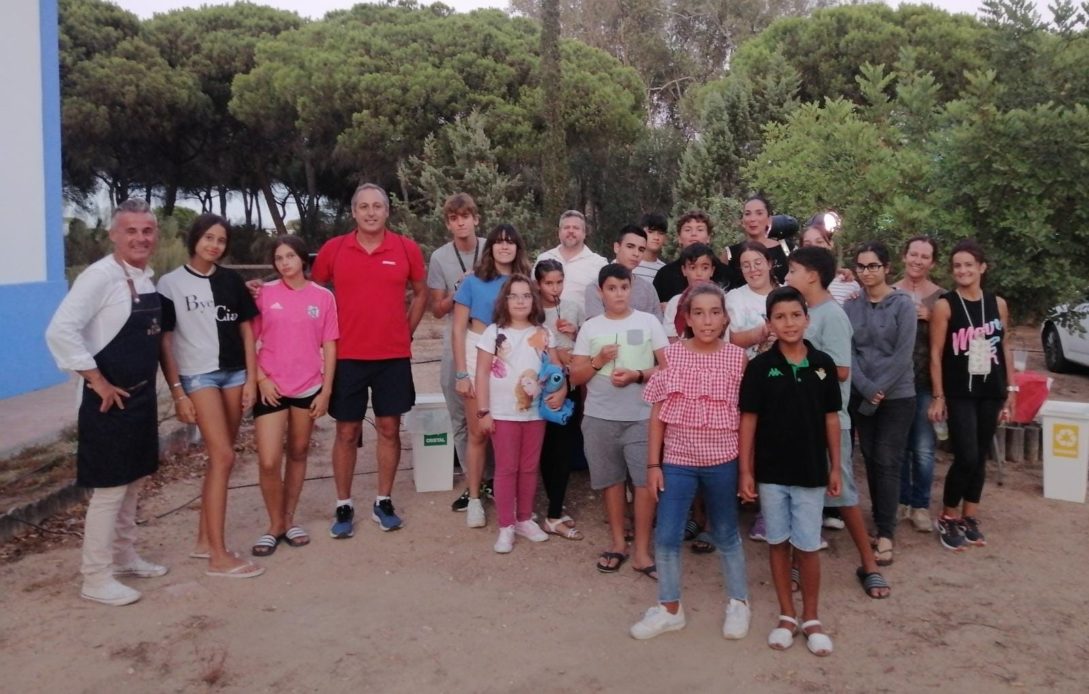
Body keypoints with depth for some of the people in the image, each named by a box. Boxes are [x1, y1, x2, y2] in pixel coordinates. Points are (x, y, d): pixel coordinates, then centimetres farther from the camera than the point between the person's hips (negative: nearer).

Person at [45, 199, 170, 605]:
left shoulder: (148, 278, 8)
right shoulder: (100, 276, -17)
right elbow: (60, 332, -25)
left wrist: (148, 388, 11)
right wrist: (98, 382, -20)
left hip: (141, 397, 8)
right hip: (109, 400, -8)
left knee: (133, 482, 18)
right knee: (109, 488, -1)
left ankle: (124, 557, 33)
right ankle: (96, 579, 11)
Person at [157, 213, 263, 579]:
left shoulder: (231, 280, 8)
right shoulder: (171, 283, -3)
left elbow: (246, 330, 10)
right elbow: (164, 340, -3)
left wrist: (251, 379, 3)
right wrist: (177, 391, -8)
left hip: (234, 373, 5)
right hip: (198, 375, -5)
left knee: (218, 457, 9)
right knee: (224, 457, -12)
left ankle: (204, 540, 22)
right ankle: (220, 556, -6)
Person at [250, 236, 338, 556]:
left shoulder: (323, 297, 0)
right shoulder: (264, 293, -1)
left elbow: (329, 346, 2)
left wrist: (326, 390, -2)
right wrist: (260, 378, -9)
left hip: (308, 388, 1)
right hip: (271, 388, -1)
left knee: (298, 453, 13)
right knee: (269, 461, -5)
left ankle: (289, 518, 28)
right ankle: (275, 524, 14)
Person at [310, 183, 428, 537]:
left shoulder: (407, 249, -1)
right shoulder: (333, 249, -2)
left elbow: (420, 293, 12)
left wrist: (407, 332, 5)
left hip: (394, 356, 1)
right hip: (347, 356, 0)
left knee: (389, 429, 8)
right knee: (347, 432, 7)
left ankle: (383, 502, 22)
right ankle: (344, 506, 19)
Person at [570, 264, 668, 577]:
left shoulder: (649, 322, 2)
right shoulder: (590, 328, 6)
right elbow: (575, 377, 6)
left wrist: (637, 375, -15)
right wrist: (598, 361, -11)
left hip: (642, 417, -2)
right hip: (599, 417, 2)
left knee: (646, 482, -4)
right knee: (611, 480, 11)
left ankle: (642, 551, 7)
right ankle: (618, 543, 26)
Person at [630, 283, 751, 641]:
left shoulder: (737, 358, -6)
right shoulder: (671, 355, -5)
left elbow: (746, 415, 0)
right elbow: (658, 414, -1)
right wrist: (653, 464, -3)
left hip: (722, 461, -1)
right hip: (676, 461, 1)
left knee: (726, 534, 16)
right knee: (666, 537, 6)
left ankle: (738, 602, 35)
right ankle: (669, 607, 25)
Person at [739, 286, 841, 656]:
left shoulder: (823, 364, -2)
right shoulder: (760, 366, -7)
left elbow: (831, 418, 4)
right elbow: (748, 419, -4)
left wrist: (835, 467, 4)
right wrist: (745, 470, -6)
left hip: (811, 471, 0)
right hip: (770, 471, 0)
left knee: (808, 546, 8)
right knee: (778, 543, 12)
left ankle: (811, 618, 24)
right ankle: (787, 616, 26)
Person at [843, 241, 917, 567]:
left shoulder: (903, 304, -6)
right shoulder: (850, 306, 4)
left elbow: (903, 354, -12)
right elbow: (848, 351, -1)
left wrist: (879, 390, -15)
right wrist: (866, 389, -13)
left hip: (897, 396, -3)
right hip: (861, 396, 4)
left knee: (888, 463, -5)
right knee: (871, 461, 8)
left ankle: (886, 535, -1)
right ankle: (881, 523, 20)